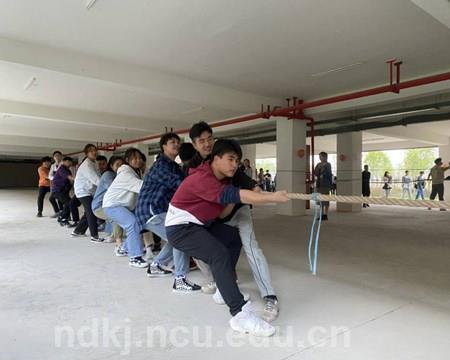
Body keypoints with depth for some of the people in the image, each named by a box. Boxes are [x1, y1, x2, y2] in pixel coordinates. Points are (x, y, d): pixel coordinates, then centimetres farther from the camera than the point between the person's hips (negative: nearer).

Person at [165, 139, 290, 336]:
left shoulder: (224, 180, 3)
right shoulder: (201, 178, -26)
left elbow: (222, 213, 4)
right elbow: (231, 194, -39)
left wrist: (234, 197, -14)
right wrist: (271, 197, -41)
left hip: (199, 225, 10)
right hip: (180, 228, -10)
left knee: (235, 236, 16)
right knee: (219, 254, -28)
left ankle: (225, 286, 22)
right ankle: (240, 314, -30)